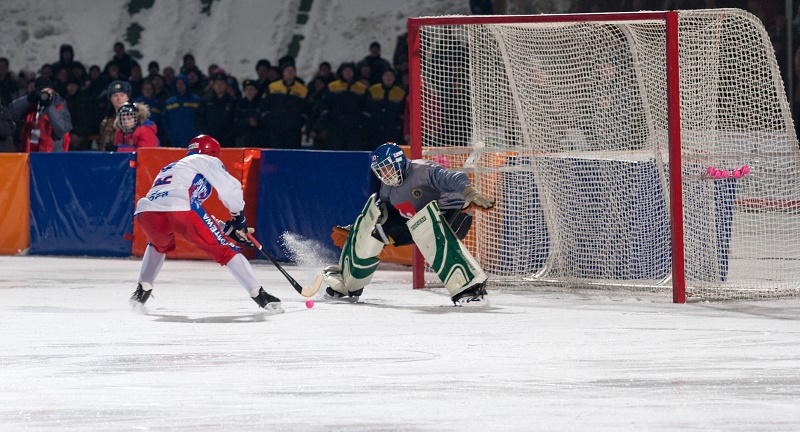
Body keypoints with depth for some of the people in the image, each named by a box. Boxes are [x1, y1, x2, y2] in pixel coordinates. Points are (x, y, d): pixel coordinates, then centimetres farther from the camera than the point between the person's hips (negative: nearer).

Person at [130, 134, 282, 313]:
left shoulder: (171, 167, 43)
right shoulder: (207, 161, 25)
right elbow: (230, 188, 10)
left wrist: (227, 228, 41)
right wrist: (238, 216, 27)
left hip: (146, 211, 6)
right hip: (182, 209, -6)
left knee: (159, 245, 39)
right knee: (225, 250, 3)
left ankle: (142, 291, 28)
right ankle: (260, 296, -5)